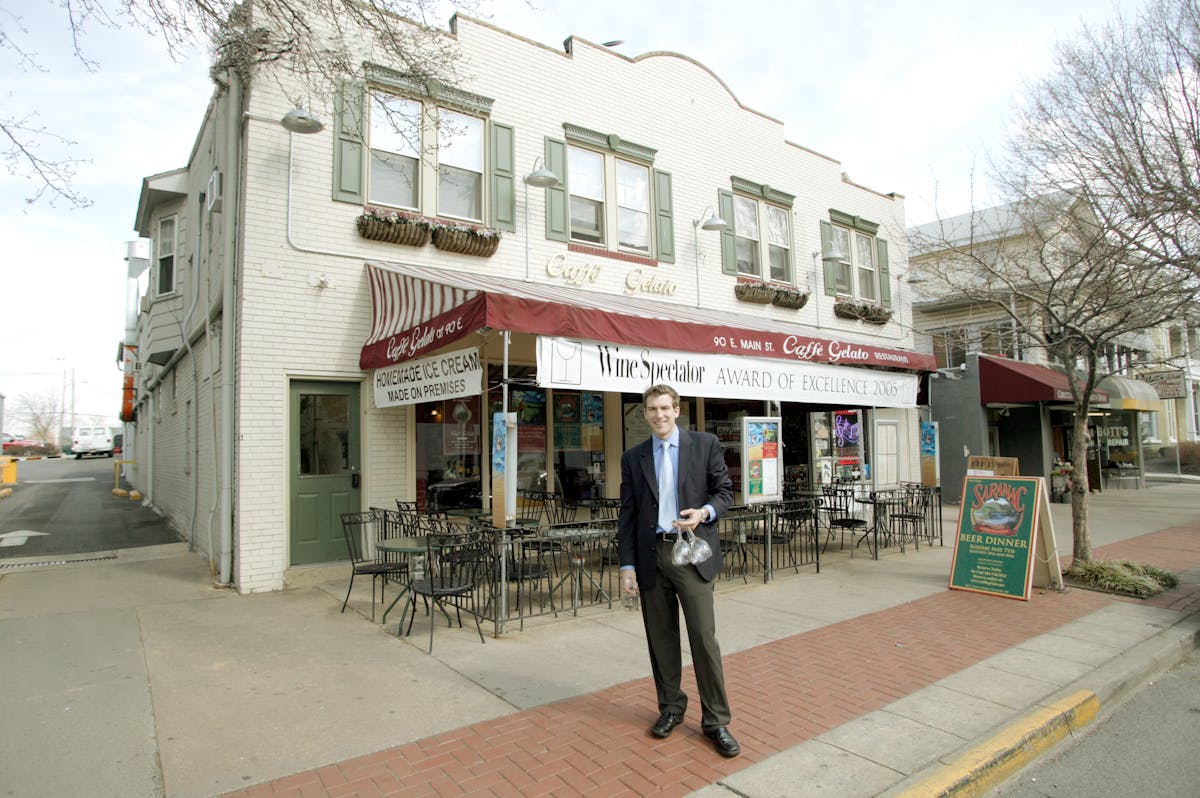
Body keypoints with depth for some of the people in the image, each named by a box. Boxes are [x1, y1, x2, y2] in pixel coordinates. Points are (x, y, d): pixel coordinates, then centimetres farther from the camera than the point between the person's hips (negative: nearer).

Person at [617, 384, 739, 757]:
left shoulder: (705, 444, 3)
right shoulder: (633, 458, 8)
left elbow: (725, 490, 6)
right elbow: (627, 516, 7)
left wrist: (704, 512, -15)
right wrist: (627, 565, 2)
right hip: (651, 556, 3)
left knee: (704, 637, -2)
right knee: (661, 639, 12)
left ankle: (716, 720, 14)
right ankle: (670, 708, 30)